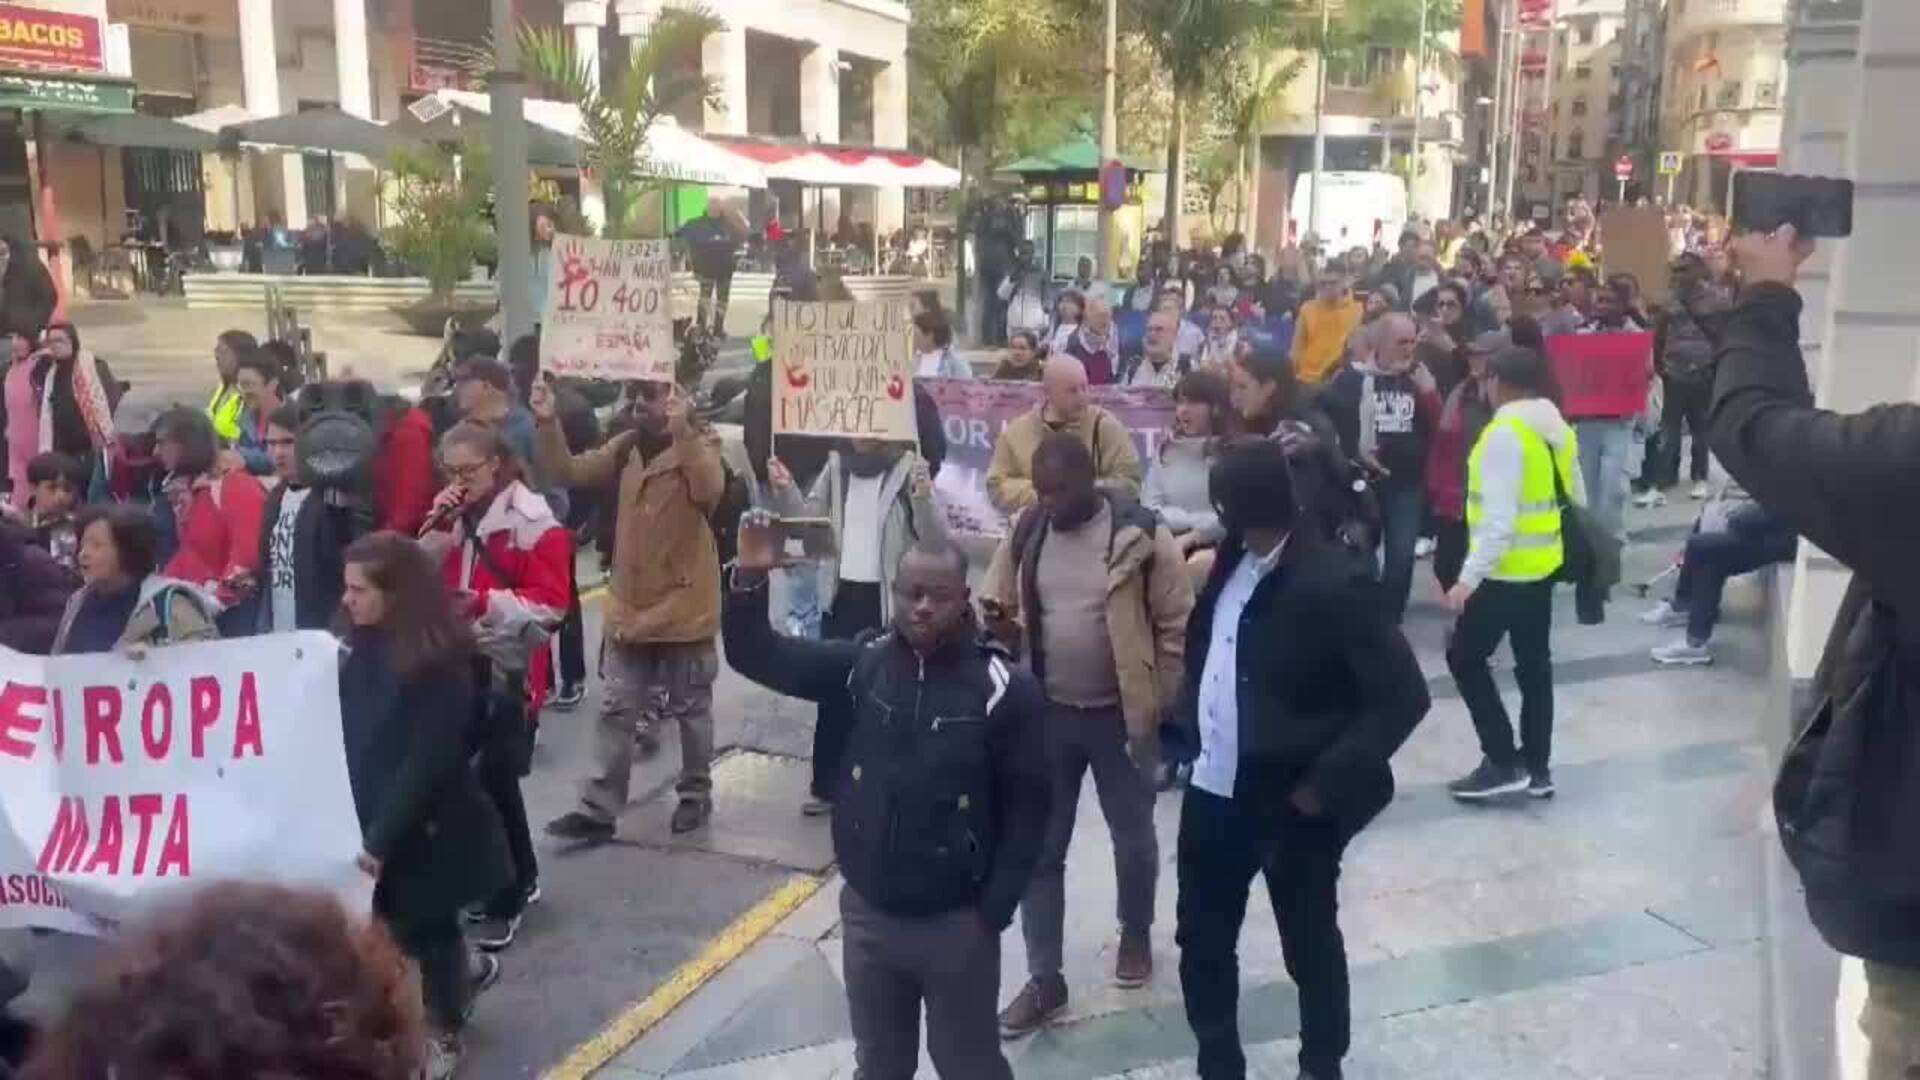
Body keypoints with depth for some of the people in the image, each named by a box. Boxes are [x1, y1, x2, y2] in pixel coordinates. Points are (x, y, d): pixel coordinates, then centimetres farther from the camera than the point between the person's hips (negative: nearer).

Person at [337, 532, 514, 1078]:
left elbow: (428, 761, -21)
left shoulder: (439, 664, -21)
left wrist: (380, 838, -22)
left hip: (426, 827, -6)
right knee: (401, 926, 16)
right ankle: (467, 971, 43)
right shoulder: (363, 646, 0)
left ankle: (445, 1033, 32)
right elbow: (348, 734, 6)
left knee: (428, 928, 10)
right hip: (371, 816, 6)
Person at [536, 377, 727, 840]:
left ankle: (696, 794, 27)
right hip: (630, 604, 5)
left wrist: (681, 431, -39)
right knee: (615, 709, 7)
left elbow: (710, 490, -30)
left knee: (690, 708, 10)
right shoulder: (627, 445, 7)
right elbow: (571, 471, 2)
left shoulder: (701, 445, -9)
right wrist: (548, 424, -12)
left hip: (683, 605, -5)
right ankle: (598, 809, 13)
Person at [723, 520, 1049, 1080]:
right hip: (866, 912, 3)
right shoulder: (861, 664, -5)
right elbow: (757, 656, -5)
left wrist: (995, 908, -10)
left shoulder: (1003, 687, -15)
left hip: (957, 922, -3)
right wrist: (750, 578, -22)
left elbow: (1028, 805, -9)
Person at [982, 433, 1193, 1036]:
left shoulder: (1141, 535, -14)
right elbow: (998, 607, 9)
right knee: (1040, 848, 6)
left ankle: (1136, 935, 43)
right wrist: (1001, 630, -14)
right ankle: (1044, 979, 19)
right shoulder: (1026, 531, -2)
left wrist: (1156, 706, -9)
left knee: (1132, 839, 17)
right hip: (1046, 714, 3)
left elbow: (1176, 627, -8)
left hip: (1120, 716, -3)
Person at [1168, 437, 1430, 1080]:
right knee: (1201, 942, 16)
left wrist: (1326, 783, -19)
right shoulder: (1231, 561, 2)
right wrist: (1182, 729, 3)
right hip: (1213, 792, 7)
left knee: (1310, 950, 15)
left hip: (1289, 805, -6)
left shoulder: (1330, 583, -21)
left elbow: (1403, 695, -20)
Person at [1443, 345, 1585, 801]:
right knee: (1534, 664, 15)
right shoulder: (1558, 429, 7)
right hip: (1544, 565, 9)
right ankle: (1536, 767, 22)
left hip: (1508, 570, -9)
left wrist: (1468, 578, -24)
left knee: (1465, 657, 3)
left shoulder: (1504, 434, -20)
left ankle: (1503, 762, 4)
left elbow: (1499, 518, -25)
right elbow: (1575, 496, 14)